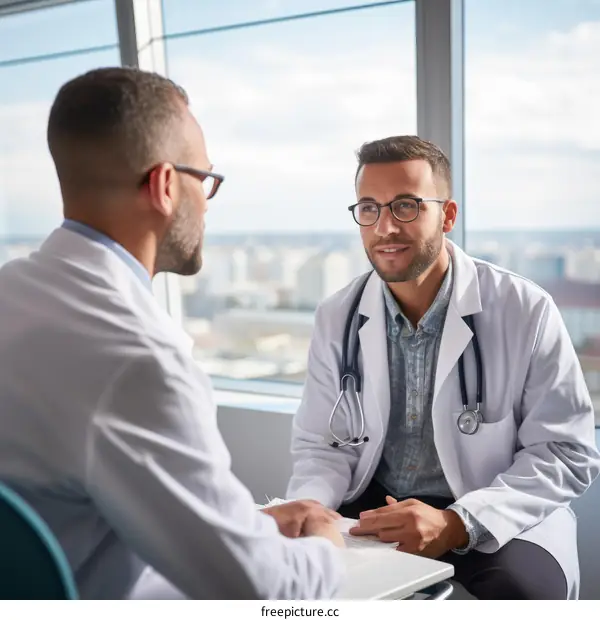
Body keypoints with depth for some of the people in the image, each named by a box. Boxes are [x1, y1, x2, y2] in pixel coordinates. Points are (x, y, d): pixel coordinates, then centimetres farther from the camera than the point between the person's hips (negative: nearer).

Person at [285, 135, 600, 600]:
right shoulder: (337, 318, -1)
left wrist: (458, 523, -25)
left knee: (520, 590, -32)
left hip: (505, 520, -3)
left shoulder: (526, 312, -12)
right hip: (374, 510, 3)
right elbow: (323, 445, 4)